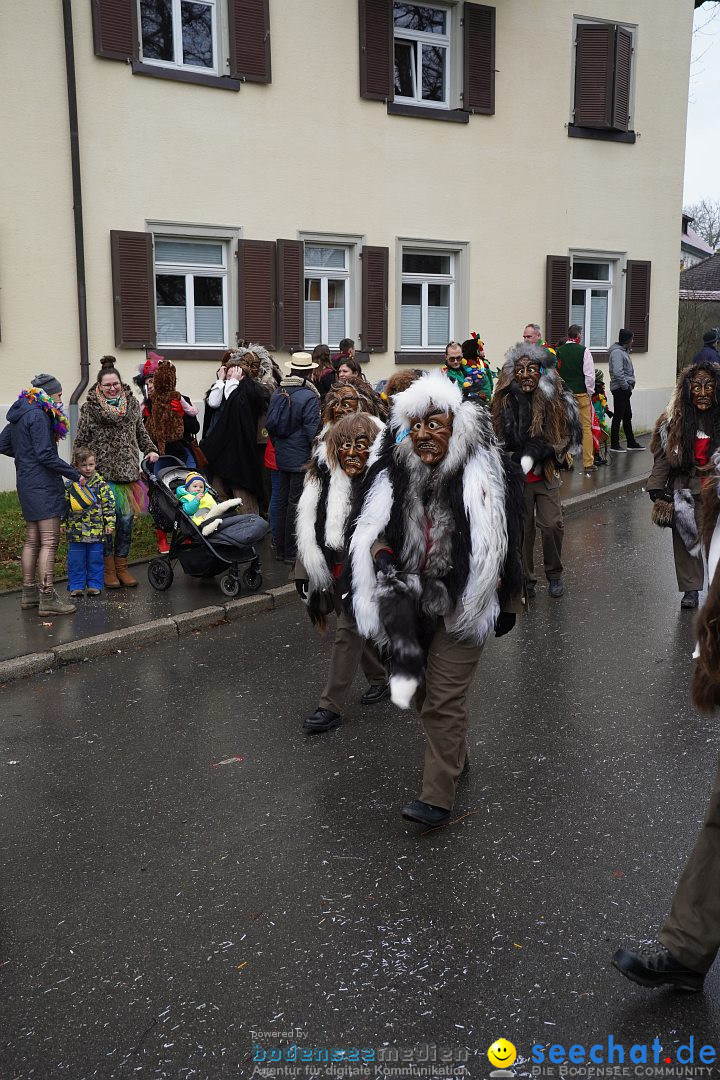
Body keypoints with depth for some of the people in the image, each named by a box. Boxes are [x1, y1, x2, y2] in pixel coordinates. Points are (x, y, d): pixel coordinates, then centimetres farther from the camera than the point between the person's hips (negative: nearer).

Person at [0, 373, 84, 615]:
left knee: (32, 540, 15)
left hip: (27, 484, 10)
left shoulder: (19, 415, 14)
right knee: (50, 541, -9)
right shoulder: (38, 416, -15)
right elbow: (45, 455, -20)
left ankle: (29, 592, 21)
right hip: (43, 485, -10)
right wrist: (75, 474, -14)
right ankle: (47, 598, -10)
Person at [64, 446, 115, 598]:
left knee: (95, 560, 7)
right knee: (75, 561, 7)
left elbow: (109, 505, 0)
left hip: (96, 530, -1)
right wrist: (62, 524, 5)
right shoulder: (70, 486, 2)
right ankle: (76, 586, 17)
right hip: (75, 531, 1)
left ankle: (94, 585, 18)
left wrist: (109, 524, -4)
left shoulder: (101, 484, -1)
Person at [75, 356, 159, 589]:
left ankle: (122, 566, 18)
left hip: (128, 473, 4)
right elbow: (81, 441, -1)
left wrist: (151, 449, 6)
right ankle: (108, 569, 11)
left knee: (126, 520, 6)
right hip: (102, 473, -4)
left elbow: (141, 432, 21)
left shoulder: (132, 404, 10)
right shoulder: (90, 407, -2)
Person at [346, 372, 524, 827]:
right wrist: (379, 549, -11)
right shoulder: (391, 473, -3)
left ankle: (438, 797, 2)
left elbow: (507, 543, -9)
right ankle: (456, 755, 43)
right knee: (424, 688, 19)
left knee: (445, 700, -7)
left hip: (462, 602, -5)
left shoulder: (488, 474, -14)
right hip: (412, 598, 5)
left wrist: (507, 602, -8)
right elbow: (368, 526, 8)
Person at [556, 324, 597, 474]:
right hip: (581, 394, -3)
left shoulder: (559, 351, 2)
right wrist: (590, 392, 2)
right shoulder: (583, 351, -8)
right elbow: (589, 374, -10)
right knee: (586, 428, 1)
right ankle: (588, 463, 0)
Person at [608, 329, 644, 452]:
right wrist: (626, 386, -18)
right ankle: (614, 445, 0)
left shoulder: (623, 351, 17)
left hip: (625, 389, 11)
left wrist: (629, 386, 11)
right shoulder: (617, 352, -16)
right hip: (620, 390, -11)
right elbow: (618, 373, -25)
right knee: (618, 417, -5)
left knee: (627, 417, 15)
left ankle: (631, 443, 23)